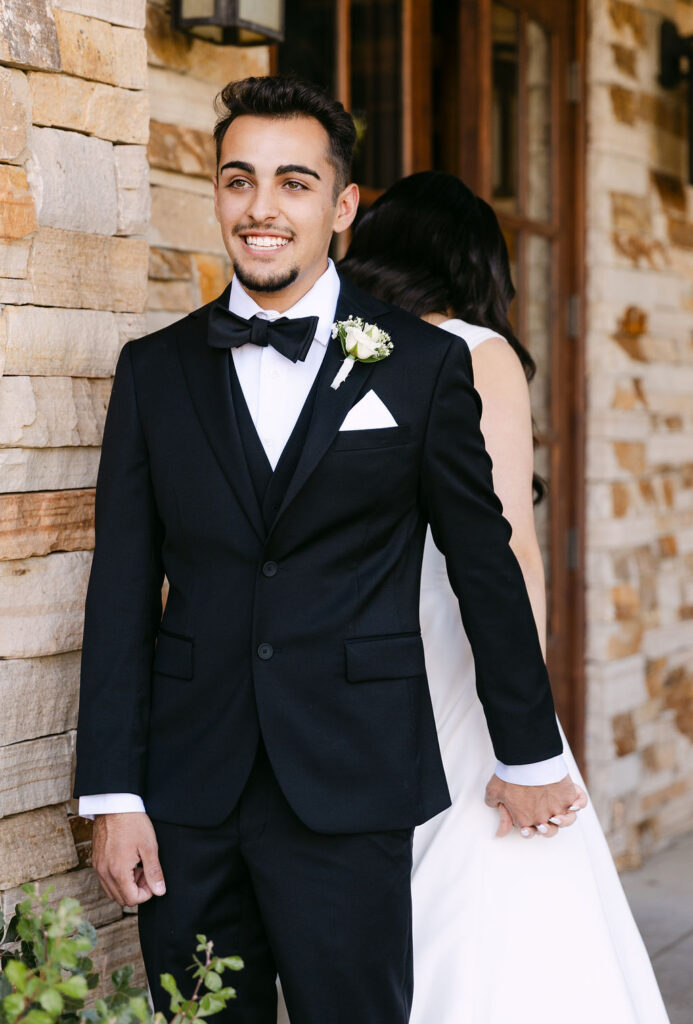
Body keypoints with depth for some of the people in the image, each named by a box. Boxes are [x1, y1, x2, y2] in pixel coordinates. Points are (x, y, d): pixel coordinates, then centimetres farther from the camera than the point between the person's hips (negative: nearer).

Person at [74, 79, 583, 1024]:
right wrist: (113, 795, 1)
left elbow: (485, 564, 7)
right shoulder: (154, 371, 8)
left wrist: (529, 756, 12)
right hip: (188, 796, 2)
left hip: (351, 795, -2)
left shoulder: (423, 364, 2)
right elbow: (122, 590, 6)